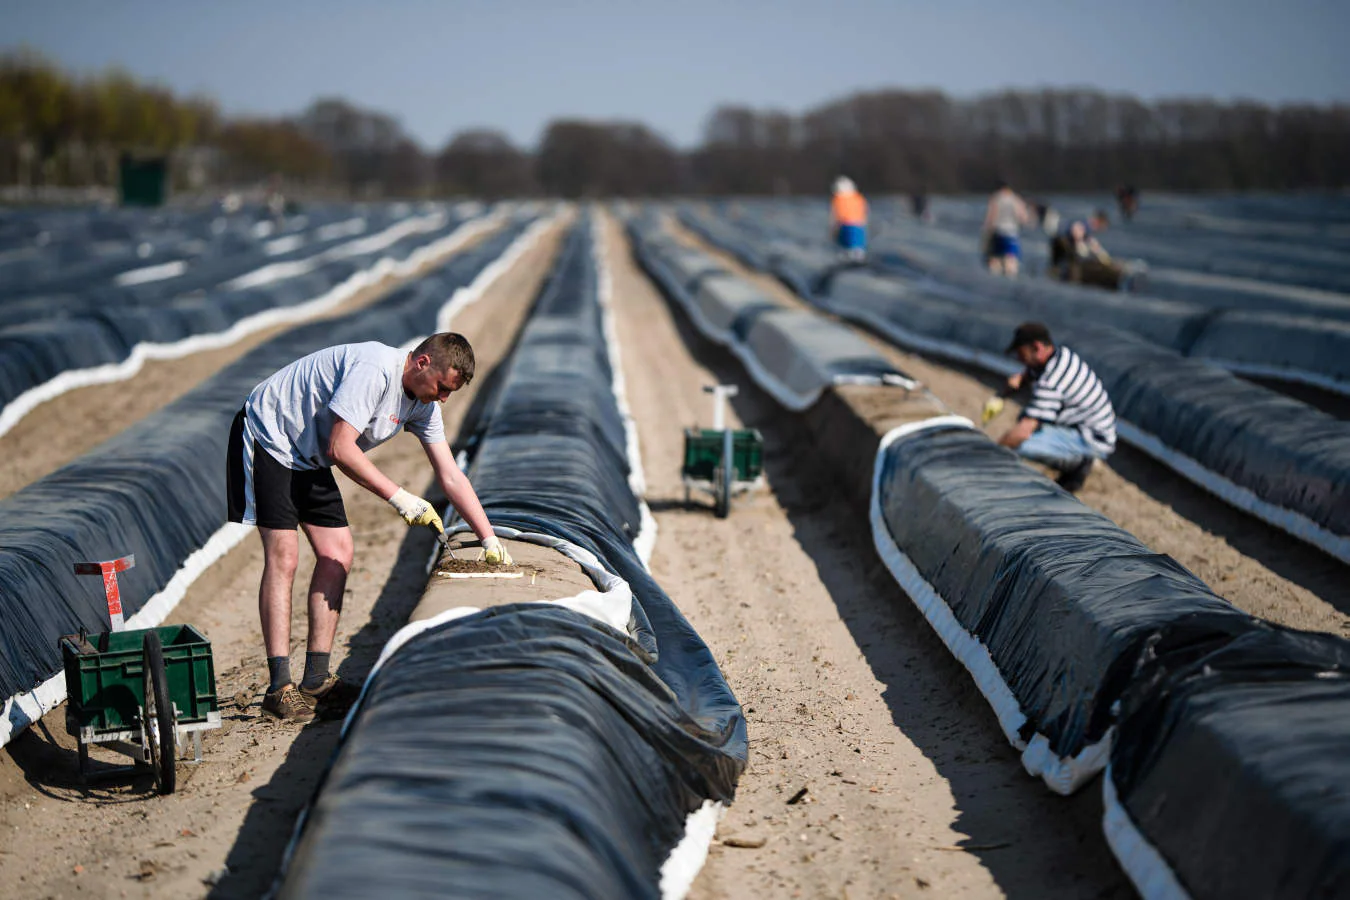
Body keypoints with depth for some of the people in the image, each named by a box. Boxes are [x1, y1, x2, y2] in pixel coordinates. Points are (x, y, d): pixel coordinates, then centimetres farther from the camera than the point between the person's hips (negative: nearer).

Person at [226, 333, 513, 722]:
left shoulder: (422, 405, -1)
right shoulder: (375, 369, -29)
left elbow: (451, 477, 2)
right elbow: (341, 449, -32)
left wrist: (489, 539, -4)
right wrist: (399, 497, -32)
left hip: (309, 458, 9)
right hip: (268, 437, -9)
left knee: (337, 555, 0)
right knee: (283, 557, -16)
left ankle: (315, 681, 6)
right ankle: (280, 687, -15)